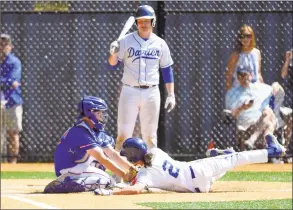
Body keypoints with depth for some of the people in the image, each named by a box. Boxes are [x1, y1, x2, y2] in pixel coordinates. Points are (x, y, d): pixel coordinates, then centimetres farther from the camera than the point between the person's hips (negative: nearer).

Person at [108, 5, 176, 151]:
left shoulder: (160, 44, 7)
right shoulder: (127, 41, 2)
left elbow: (167, 71, 11)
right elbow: (113, 65, 1)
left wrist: (171, 95, 4)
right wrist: (113, 53, -21)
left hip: (151, 93, 2)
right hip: (130, 91, -2)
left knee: (150, 136, 6)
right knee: (123, 134, -8)